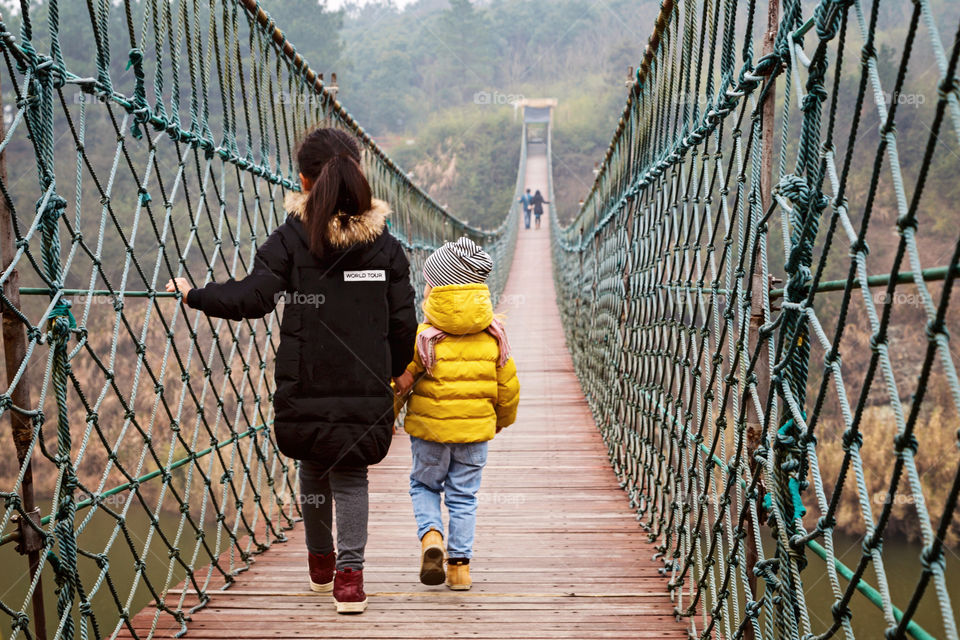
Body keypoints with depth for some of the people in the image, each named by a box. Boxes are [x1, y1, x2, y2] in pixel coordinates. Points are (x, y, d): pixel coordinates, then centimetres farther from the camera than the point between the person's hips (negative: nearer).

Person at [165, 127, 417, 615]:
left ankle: (320, 562, 37)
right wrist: (395, 373, 17)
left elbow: (251, 297, -12)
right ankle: (349, 573, 2)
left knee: (313, 469, 21)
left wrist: (194, 295, 2)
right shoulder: (385, 245, 1)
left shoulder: (290, 239, -5)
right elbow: (403, 322, 2)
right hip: (365, 391, 0)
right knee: (351, 476, 11)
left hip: (304, 386, 0)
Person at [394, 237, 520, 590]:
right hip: (475, 428, 3)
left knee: (424, 485, 18)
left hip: (430, 428, -3)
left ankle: (431, 535, -5)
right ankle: (459, 565, 13)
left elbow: (399, 381, -11)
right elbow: (508, 384, 6)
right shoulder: (493, 335, -1)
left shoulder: (424, 336, -13)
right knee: (463, 496, 13)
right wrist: (503, 418, 23)